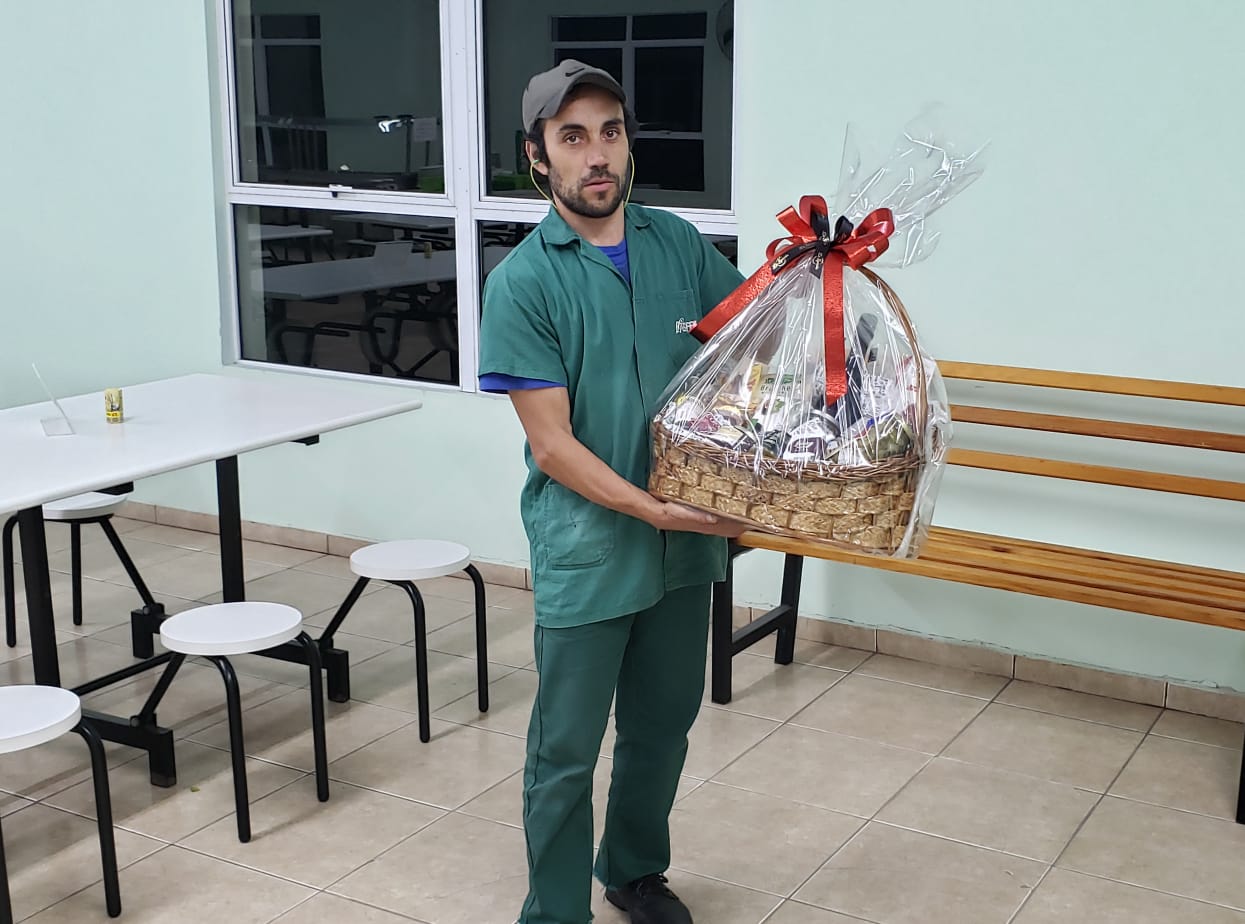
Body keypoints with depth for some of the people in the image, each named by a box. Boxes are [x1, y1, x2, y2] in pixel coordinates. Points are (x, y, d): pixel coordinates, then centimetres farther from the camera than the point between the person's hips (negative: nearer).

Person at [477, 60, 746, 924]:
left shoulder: (678, 243, 1)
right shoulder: (522, 283, -13)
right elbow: (552, 444, -16)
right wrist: (652, 509, -24)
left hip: (688, 542, 5)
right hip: (587, 553, -5)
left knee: (663, 726, 21)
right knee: (567, 753, 6)